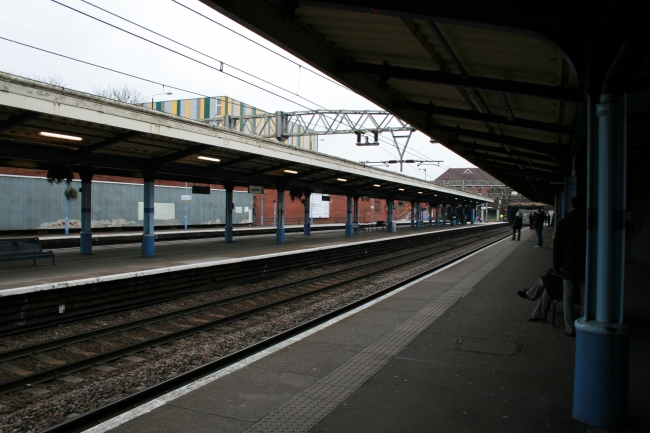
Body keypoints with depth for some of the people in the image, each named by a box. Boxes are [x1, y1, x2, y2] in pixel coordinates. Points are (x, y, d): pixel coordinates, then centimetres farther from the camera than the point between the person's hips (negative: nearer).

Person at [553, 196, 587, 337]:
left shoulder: (563, 223, -6)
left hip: (568, 268, -1)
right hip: (586, 267, 1)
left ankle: (570, 329, 10)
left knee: (568, 299, 8)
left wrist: (556, 266, 8)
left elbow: (557, 247, -2)